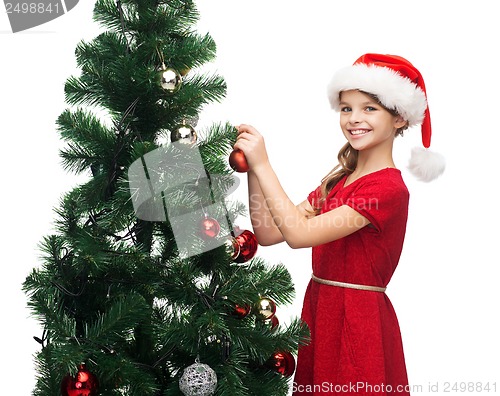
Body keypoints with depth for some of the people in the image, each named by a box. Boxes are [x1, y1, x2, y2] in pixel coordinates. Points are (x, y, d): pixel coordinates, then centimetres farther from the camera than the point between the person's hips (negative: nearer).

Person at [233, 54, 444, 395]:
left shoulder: (388, 188, -16)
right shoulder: (337, 181, 10)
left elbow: (299, 234, -24)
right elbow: (269, 233, 2)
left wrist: (262, 165, -21)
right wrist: (252, 168, -7)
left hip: (359, 321, -8)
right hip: (319, 310, 8)